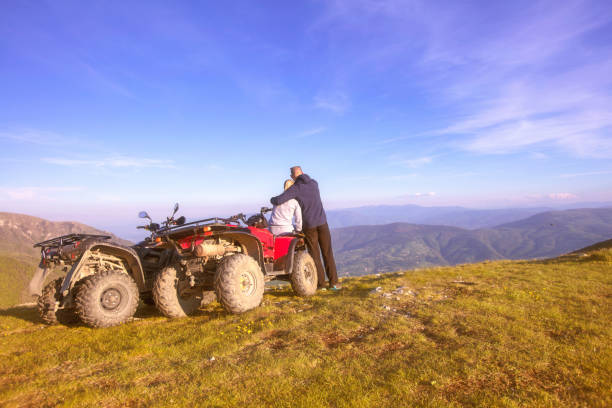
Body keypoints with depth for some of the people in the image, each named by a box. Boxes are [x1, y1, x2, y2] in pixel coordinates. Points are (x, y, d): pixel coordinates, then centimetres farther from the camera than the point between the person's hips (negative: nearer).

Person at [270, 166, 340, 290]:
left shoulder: (294, 188, -8)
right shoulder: (314, 183, 8)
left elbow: (278, 201, -14)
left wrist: (272, 199, 9)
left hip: (309, 225, -2)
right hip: (322, 222, 3)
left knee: (314, 254, 10)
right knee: (327, 253, 7)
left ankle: (320, 282, 13)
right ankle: (333, 282, 6)